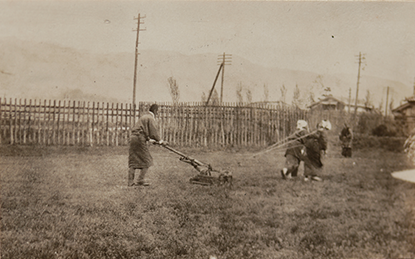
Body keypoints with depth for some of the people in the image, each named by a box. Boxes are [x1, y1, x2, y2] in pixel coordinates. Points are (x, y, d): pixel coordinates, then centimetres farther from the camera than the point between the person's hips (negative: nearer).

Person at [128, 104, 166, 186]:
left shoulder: (144, 117, 23)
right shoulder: (150, 118, -7)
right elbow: (154, 132, -10)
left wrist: (150, 140, 29)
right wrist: (160, 141, 4)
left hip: (133, 138, 9)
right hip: (139, 139, -9)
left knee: (133, 161, 9)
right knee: (146, 160, 3)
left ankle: (130, 181, 10)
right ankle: (141, 179, 4)